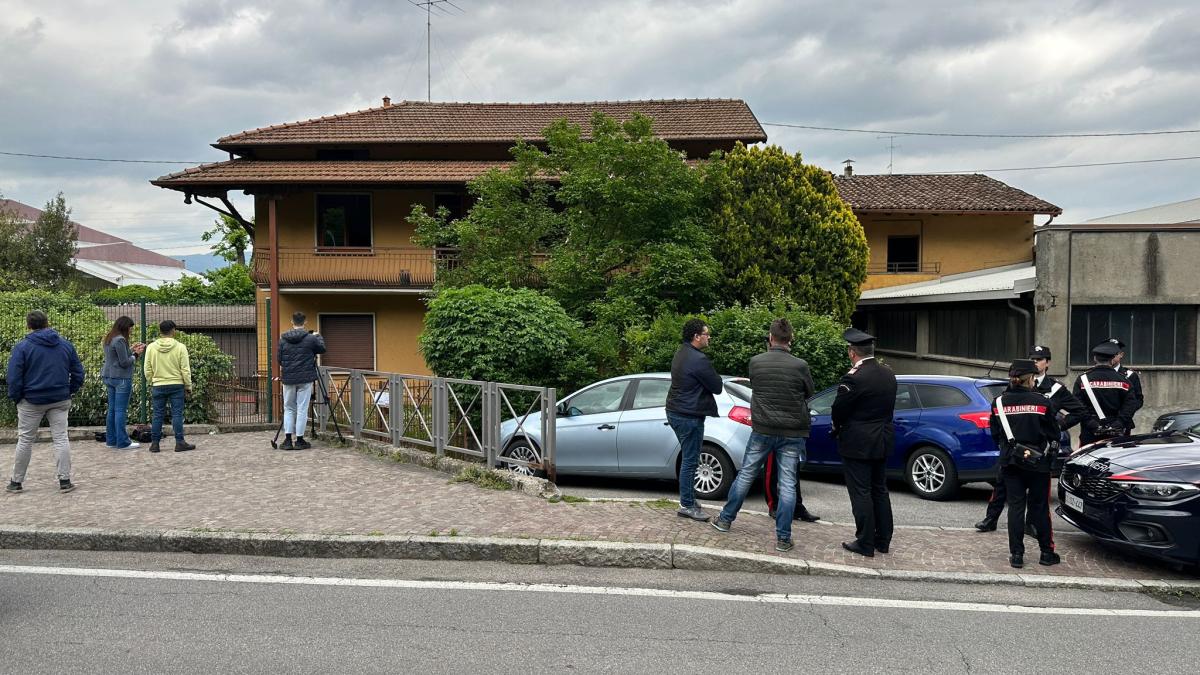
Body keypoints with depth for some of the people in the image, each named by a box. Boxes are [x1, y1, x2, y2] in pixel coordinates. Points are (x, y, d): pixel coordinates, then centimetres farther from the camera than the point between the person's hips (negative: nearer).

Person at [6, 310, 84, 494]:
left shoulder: (22, 347, -9)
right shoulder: (66, 344, 2)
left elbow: (14, 377, -9)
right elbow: (78, 373, 5)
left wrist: (16, 398, 4)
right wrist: (69, 392, 13)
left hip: (31, 401, -2)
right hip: (60, 401, 2)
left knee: (25, 440, 10)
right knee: (61, 438, 5)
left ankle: (16, 482, 19)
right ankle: (65, 481, 2)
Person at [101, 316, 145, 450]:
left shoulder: (108, 339, 12)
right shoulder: (120, 340, -16)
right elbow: (124, 362, -16)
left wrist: (131, 349, 14)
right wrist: (136, 354, -2)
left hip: (109, 377, 9)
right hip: (121, 379, -9)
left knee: (112, 410, 13)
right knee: (120, 410, -6)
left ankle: (111, 440, 18)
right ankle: (123, 443, -2)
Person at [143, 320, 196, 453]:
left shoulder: (151, 347, -1)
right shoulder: (180, 347, -8)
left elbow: (147, 369, 3)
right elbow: (185, 370, -8)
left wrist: (151, 383, 16)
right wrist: (188, 386, 1)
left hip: (158, 386, 2)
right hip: (176, 385, -2)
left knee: (157, 415, 8)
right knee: (177, 414, 1)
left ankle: (154, 443, 10)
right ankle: (179, 442, 1)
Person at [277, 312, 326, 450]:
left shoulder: (283, 339, 1)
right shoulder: (311, 338, -7)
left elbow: (279, 359, 7)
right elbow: (322, 349, 10)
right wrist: (318, 336, 27)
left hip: (288, 378, 2)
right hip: (305, 379, -2)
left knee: (289, 408, 12)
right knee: (302, 409, 2)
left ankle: (288, 440, 5)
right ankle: (299, 441, 4)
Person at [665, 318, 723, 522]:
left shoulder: (680, 353, 10)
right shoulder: (699, 360, -22)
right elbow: (717, 387, -14)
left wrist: (710, 376, 3)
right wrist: (715, 377, 4)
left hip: (675, 412, 10)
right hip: (689, 417, -10)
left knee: (688, 458, 18)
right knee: (690, 461, -2)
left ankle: (688, 499, 26)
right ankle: (687, 505, 4)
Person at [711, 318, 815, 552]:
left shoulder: (755, 362, -7)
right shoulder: (800, 365, -11)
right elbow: (808, 392, 5)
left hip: (762, 431, 2)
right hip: (792, 434, -1)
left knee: (745, 475, 15)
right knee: (787, 484, 4)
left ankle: (725, 519, 26)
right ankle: (783, 537, 5)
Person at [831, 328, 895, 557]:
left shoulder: (853, 378, -21)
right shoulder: (888, 375, 4)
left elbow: (838, 410, -13)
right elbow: (889, 407, 11)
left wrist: (836, 427, 6)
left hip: (858, 443, -8)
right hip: (883, 441, 8)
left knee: (861, 493, 0)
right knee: (880, 491, 16)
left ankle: (865, 544, 5)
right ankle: (883, 540, 24)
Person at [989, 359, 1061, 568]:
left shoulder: (999, 402, -1)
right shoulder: (1042, 402, -8)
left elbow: (995, 434, 6)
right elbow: (1053, 435, -1)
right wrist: (1050, 455, 14)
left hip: (1011, 462, 2)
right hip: (1038, 464, -2)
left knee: (1015, 506, 5)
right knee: (1040, 507, 10)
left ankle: (1016, 554, 4)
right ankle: (1046, 552, 18)